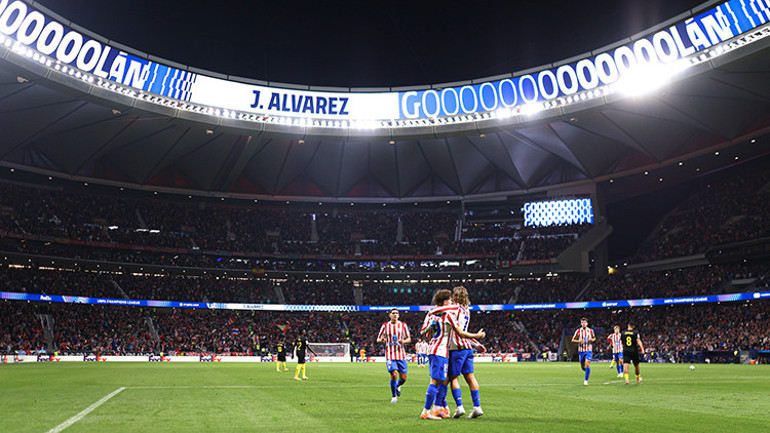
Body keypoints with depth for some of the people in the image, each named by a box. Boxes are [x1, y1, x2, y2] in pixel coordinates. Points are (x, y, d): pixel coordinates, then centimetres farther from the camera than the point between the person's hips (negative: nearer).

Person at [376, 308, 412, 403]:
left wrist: (403, 341, -14)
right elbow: (378, 339, 7)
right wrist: (382, 340, -17)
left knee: (403, 378, 2)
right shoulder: (385, 326, 2)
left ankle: (397, 386, 39)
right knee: (394, 374, -16)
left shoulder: (403, 325, 4)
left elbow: (409, 339, 9)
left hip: (401, 355, 2)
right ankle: (394, 396, 6)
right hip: (390, 355, -2)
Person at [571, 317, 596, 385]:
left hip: (589, 350, -1)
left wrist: (592, 340, -8)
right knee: (582, 366, 7)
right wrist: (578, 341, -17)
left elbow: (594, 338, 16)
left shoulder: (590, 330, 0)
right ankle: (587, 372, 43)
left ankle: (586, 380, -6)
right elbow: (573, 340, 3)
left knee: (587, 364, -17)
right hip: (581, 350, 1)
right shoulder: (578, 331, -2)